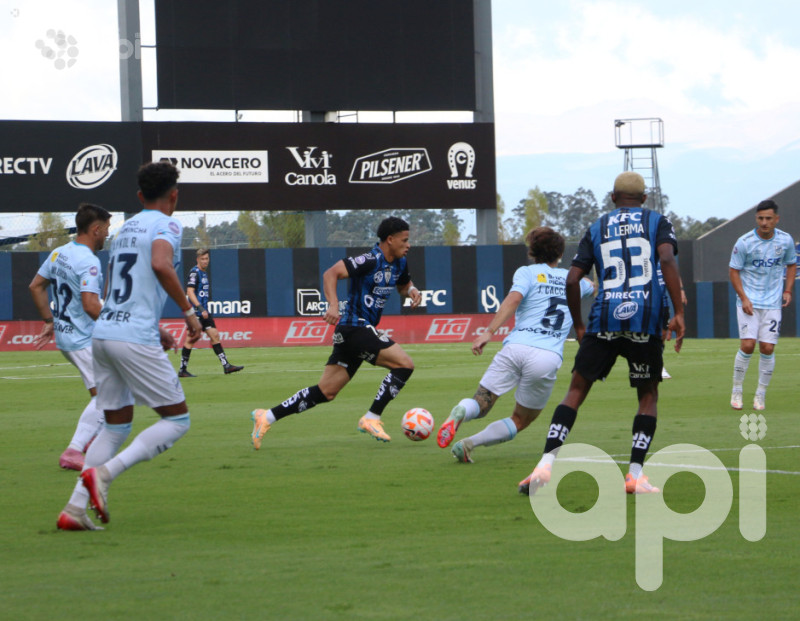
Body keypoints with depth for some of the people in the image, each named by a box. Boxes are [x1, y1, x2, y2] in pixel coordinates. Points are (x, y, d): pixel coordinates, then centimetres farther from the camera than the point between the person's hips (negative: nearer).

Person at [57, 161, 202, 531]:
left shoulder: (127, 228, 21)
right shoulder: (165, 225, -3)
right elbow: (161, 265, -24)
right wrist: (188, 311, -14)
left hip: (103, 333, 8)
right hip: (135, 338, -8)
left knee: (116, 425, 15)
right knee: (177, 420, 1)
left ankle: (74, 508, 4)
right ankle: (104, 472, -15)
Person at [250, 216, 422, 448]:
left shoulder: (399, 264, 12)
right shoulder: (370, 261, -15)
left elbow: (403, 284, 33)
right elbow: (331, 273, -20)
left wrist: (411, 290, 9)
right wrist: (333, 305, -34)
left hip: (364, 331, 9)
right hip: (355, 327, -9)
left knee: (326, 392, 8)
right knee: (404, 364, -16)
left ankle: (267, 417, 9)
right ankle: (371, 419, -10)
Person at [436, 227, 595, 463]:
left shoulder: (528, 272, 11)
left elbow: (514, 298, -10)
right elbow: (592, 287, 47)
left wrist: (489, 331, -18)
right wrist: (587, 280, 71)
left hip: (515, 348, -1)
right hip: (549, 357, 1)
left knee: (480, 405, 9)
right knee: (520, 422, 17)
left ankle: (460, 412, -28)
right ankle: (470, 444, -5)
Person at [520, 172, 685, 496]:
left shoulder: (597, 228, 16)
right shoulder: (657, 222, 11)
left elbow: (573, 279, 10)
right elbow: (668, 261, -8)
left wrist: (578, 325, 21)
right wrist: (679, 314, -8)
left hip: (604, 319, 1)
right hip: (645, 319, -1)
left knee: (576, 390, 8)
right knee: (648, 395, 14)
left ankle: (546, 464, -5)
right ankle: (635, 475, 4)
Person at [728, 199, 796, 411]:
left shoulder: (786, 241, -1)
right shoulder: (744, 242, -10)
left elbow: (791, 264, 15)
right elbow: (733, 270, -3)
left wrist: (788, 291, 3)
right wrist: (743, 297, -12)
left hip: (772, 303, 2)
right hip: (748, 302, -2)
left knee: (767, 348, -3)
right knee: (747, 345, -12)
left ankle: (761, 393, 11)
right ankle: (737, 390, 6)